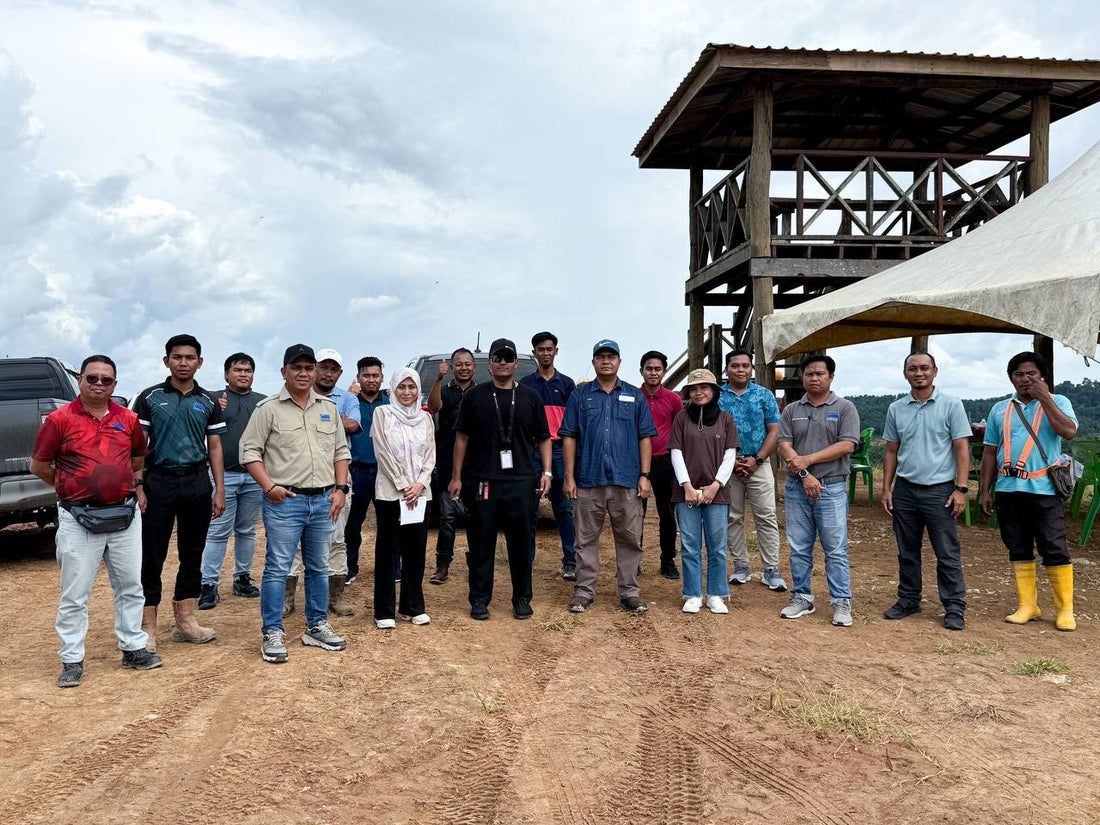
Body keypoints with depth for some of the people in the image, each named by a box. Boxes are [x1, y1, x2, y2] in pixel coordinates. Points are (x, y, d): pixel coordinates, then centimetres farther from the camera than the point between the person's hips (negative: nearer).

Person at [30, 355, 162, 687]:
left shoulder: (128, 419, 5)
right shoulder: (60, 419, -5)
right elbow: (38, 465, 1)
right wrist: (72, 486, 8)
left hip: (125, 515, 4)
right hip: (78, 519, -4)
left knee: (131, 586, 12)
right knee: (75, 594, 3)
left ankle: (133, 648, 24)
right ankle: (72, 660, 14)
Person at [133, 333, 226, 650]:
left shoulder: (209, 402, 9)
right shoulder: (150, 398, 1)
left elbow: (214, 448, 11)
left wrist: (219, 490, 5)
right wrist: (138, 487, -8)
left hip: (198, 484, 3)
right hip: (159, 482, -3)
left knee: (192, 554, 9)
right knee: (152, 556, 0)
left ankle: (185, 621, 20)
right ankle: (147, 627, 8)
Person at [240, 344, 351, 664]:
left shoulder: (329, 408, 12)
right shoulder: (269, 408, -3)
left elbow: (341, 451, 16)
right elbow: (249, 451, -4)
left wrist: (340, 488, 5)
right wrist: (269, 486, -14)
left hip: (323, 501, 5)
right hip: (284, 501, -5)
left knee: (319, 568, 13)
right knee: (277, 568, -2)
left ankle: (317, 627, 24)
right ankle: (273, 634, 7)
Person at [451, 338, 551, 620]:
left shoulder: (530, 397, 10)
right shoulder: (475, 396, 7)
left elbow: (544, 438, 12)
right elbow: (462, 437, 8)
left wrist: (546, 471, 2)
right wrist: (457, 476, 4)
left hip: (522, 481, 1)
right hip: (483, 481, -1)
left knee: (521, 543, 6)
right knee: (482, 543, 5)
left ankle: (522, 599, 18)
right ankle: (479, 600, 15)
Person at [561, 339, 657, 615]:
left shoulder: (635, 396, 10)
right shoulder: (580, 396, 8)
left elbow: (645, 437, 8)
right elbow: (569, 437, 5)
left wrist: (644, 475, -1)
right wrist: (569, 477, -2)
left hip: (626, 481, 1)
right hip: (588, 480, 0)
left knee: (629, 539, 5)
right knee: (586, 539, 5)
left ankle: (630, 592, 14)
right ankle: (584, 591, 14)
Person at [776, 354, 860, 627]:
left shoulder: (845, 408, 1)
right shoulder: (792, 410, 9)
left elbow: (847, 445, -10)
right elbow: (784, 445, 0)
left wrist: (808, 459, -14)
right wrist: (804, 474, -13)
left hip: (832, 488, -3)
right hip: (797, 487, 3)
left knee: (836, 550, -1)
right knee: (799, 548, 9)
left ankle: (841, 603, 8)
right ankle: (801, 598, 20)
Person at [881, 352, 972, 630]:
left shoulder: (951, 405, -2)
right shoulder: (896, 409, 8)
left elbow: (962, 448, -4)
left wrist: (961, 489, -10)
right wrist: (886, 488, 7)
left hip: (939, 490, -4)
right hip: (905, 490, 4)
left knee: (948, 554, 0)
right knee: (907, 552, 12)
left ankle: (954, 608, 7)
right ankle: (908, 600, 23)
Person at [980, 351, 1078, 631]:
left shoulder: (1058, 402, 5)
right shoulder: (1000, 410, 13)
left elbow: (1068, 431, -16)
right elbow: (990, 452, 14)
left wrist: (1043, 397, -14)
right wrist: (985, 490, 9)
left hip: (1043, 490, -4)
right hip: (1008, 490, 4)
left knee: (1055, 551, -3)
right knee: (1018, 550, 9)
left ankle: (1065, 610, 8)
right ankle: (1028, 606, 18)